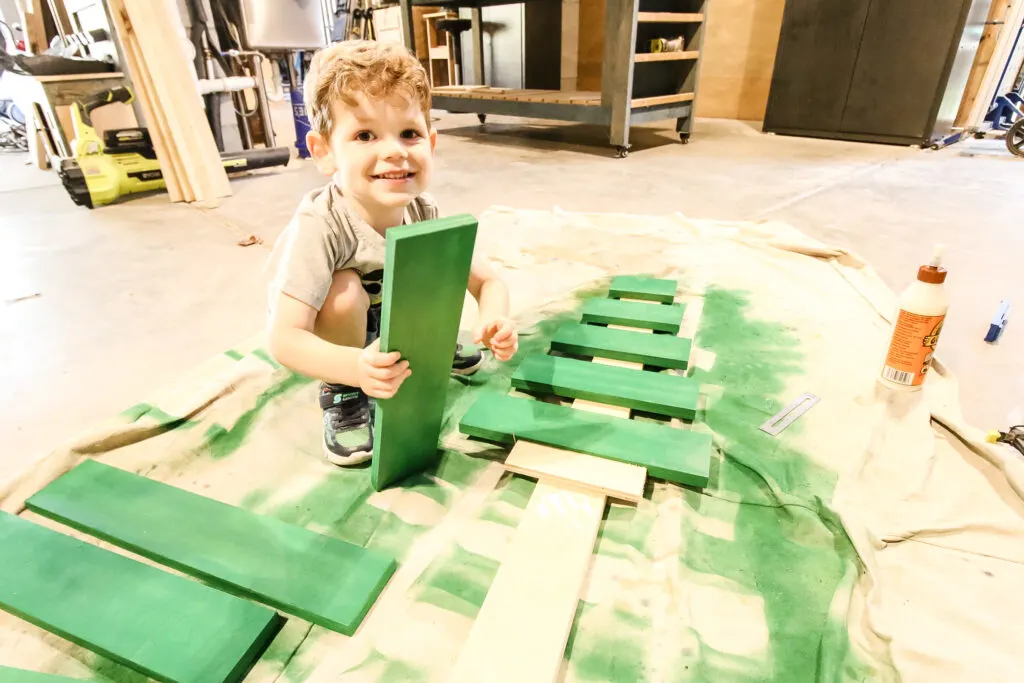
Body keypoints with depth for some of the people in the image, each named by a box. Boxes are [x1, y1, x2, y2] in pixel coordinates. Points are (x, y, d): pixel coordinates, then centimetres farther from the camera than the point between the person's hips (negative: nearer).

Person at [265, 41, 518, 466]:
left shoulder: (424, 214, -22)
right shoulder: (319, 227, -36)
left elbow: (488, 280, -17)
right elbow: (283, 339, -39)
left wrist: (493, 321, -40)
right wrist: (356, 367, -58)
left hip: (390, 317, 4)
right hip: (324, 330, -4)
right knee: (346, 290, -35)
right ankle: (341, 396, -9)